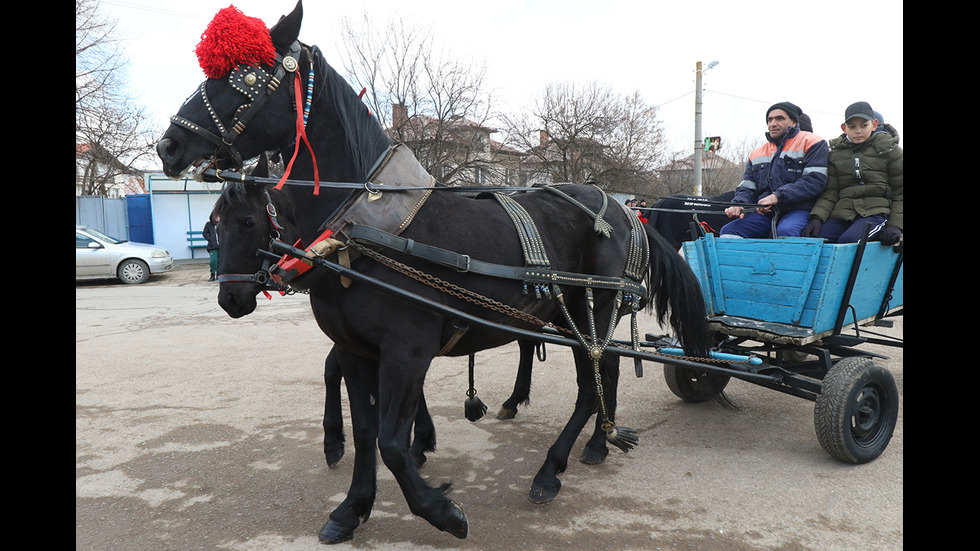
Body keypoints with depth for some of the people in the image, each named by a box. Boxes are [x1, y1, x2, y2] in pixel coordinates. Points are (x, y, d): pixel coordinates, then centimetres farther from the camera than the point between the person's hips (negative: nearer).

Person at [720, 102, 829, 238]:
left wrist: (778, 196, -17)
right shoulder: (757, 153, 23)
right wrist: (739, 205, -7)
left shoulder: (811, 143, 5)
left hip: (798, 210, -5)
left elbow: (816, 180, -8)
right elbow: (747, 187, 19)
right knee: (728, 230, -20)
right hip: (764, 213, 5)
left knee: (786, 231, -39)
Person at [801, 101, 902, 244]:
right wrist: (817, 218, -9)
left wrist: (895, 226, -6)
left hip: (876, 212, -3)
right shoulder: (836, 153, 17)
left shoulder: (889, 150, 9)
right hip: (842, 212, 3)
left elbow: (900, 192, 8)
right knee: (812, 238, -25)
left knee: (849, 239, -35)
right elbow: (830, 192, 10)